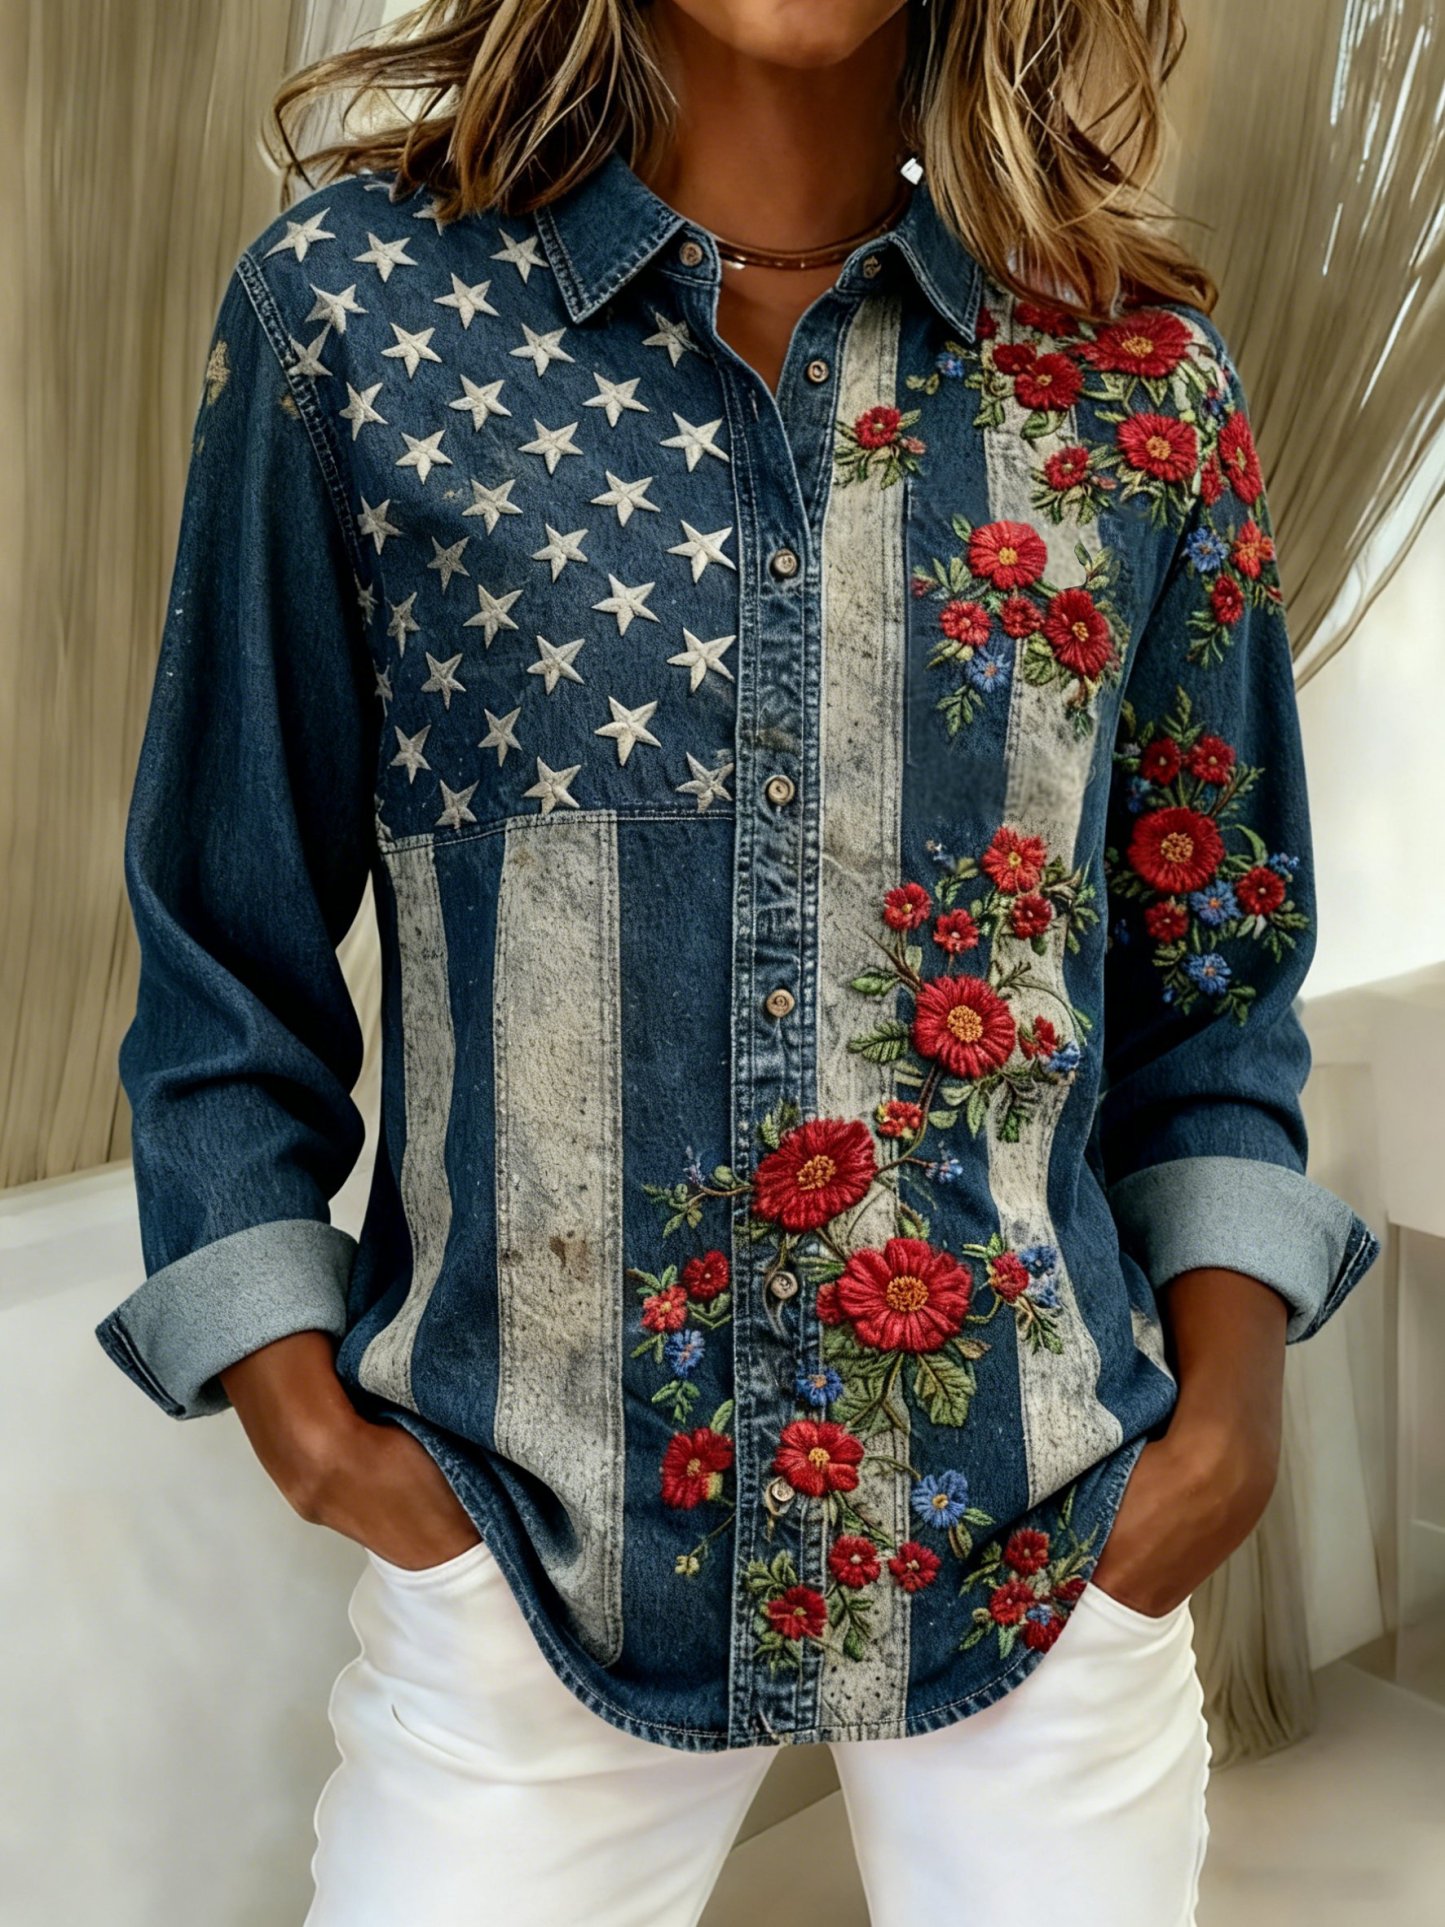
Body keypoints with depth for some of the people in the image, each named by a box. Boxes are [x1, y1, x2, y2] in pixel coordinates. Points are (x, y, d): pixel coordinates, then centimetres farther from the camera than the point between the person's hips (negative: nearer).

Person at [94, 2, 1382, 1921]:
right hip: (521, 1538, -1)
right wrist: (302, 1407, -5)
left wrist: (1228, 1388, -3)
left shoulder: (1141, 384, 0)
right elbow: (228, 945, 0)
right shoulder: (353, 304, -5)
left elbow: (1210, 970, 8)